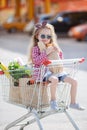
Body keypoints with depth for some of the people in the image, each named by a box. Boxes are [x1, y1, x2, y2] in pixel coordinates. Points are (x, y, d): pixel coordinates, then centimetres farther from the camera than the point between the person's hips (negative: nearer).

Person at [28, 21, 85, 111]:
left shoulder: (54, 47, 17)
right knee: (54, 79, -40)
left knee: (74, 81, -9)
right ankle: (53, 100, -19)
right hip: (45, 71, -6)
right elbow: (36, 61, -16)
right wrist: (46, 53, -18)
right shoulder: (36, 48, -1)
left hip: (57, 70, 6)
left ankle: (73, 103, 3)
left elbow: (60, 55, 32)